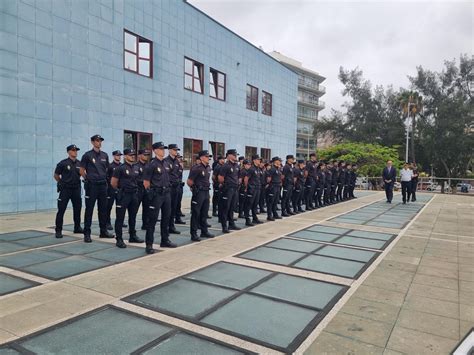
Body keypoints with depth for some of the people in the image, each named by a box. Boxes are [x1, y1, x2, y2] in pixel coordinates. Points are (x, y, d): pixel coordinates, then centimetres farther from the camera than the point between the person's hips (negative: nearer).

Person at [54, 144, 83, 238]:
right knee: (61, 210, -3)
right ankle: (58, 230, 4)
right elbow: (56, 175, 3)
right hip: (65, 189, -4)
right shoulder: (63, 163, -6)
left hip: (76, 189, 4)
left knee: (77, 209, 11)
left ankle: (77, 227, 24)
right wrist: (62, 183, 7)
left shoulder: (80, 163, 4)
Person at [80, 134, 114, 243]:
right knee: (89, 209, -1)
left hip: (103, 185, 5)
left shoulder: (105, 155, 9)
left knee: (103, 209, 10)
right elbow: (82, 171, 0)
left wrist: (104, 178, 14)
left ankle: (103, 231, 19)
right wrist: (89, 179, 1)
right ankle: (87, 233, 4)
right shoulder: (87, 155, -4)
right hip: (91, 185, -5)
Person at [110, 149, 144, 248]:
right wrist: (120, 189, 7)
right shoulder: (120, 168, -9)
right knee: (120, 218, -1)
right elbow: (113, 182, -5)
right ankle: (119, 239, 4)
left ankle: (132, 236, 26)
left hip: (134, 194, 6)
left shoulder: (137, 167, 8)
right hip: (123, 195, -6)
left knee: (133, 217, 14)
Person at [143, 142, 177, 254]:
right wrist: (151, 193, -2)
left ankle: (165, 240, 25)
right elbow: (146, 182, -9)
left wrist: (167, 189, 16)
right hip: (156, 195, -7)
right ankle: (149, 244, 2)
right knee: (152, 219, -4)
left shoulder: (165, 163, 12)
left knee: (166, 218, 13)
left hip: (166, 193, 8)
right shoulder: (152, 164, -10)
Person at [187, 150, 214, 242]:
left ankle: (204, 231, 25)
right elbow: (189, 182, -12)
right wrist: (194, 188, 3)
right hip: (199, 193, -8)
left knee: (204, 213, 15)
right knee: (196, 214, -1)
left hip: (206, 192, 8)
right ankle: (193, 234, 5)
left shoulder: (208, 168, 9)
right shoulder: (196, 168, -15)